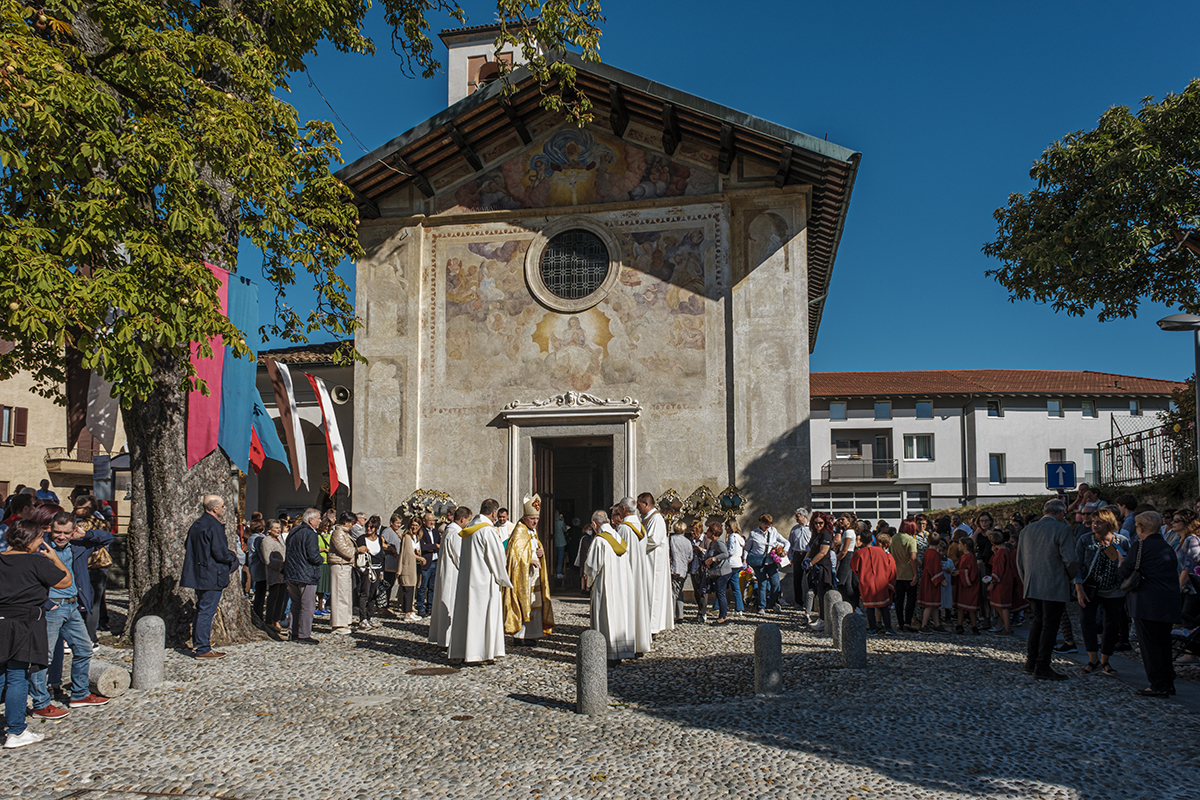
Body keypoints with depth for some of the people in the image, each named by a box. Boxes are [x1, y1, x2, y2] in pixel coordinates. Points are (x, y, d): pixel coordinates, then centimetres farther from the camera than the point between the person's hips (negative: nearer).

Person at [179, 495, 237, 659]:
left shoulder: (197, 524, 11)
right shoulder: (214, 526, -18)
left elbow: (188, 546, 20)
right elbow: (221, 553, -22)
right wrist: (233, 558, -3)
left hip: (198, 574, 10)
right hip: (212, 576, -10)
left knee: (202, 609, 20)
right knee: (207, 611, -5)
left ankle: (197, 643, 28)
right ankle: (202, 649, -1)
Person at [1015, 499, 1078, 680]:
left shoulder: (1026, 530, 11)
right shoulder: (1062, 530, -9)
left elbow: (1020, 560, 16)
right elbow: (1069, 559, -13)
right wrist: (1073, 577, 6)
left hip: (1032, 587, 6)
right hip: (1055, 587, -6)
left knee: (1038, 621, 18)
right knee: (1050, 625, 0)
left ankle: (1031, 662, 19)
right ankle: (1042, 667, 3)